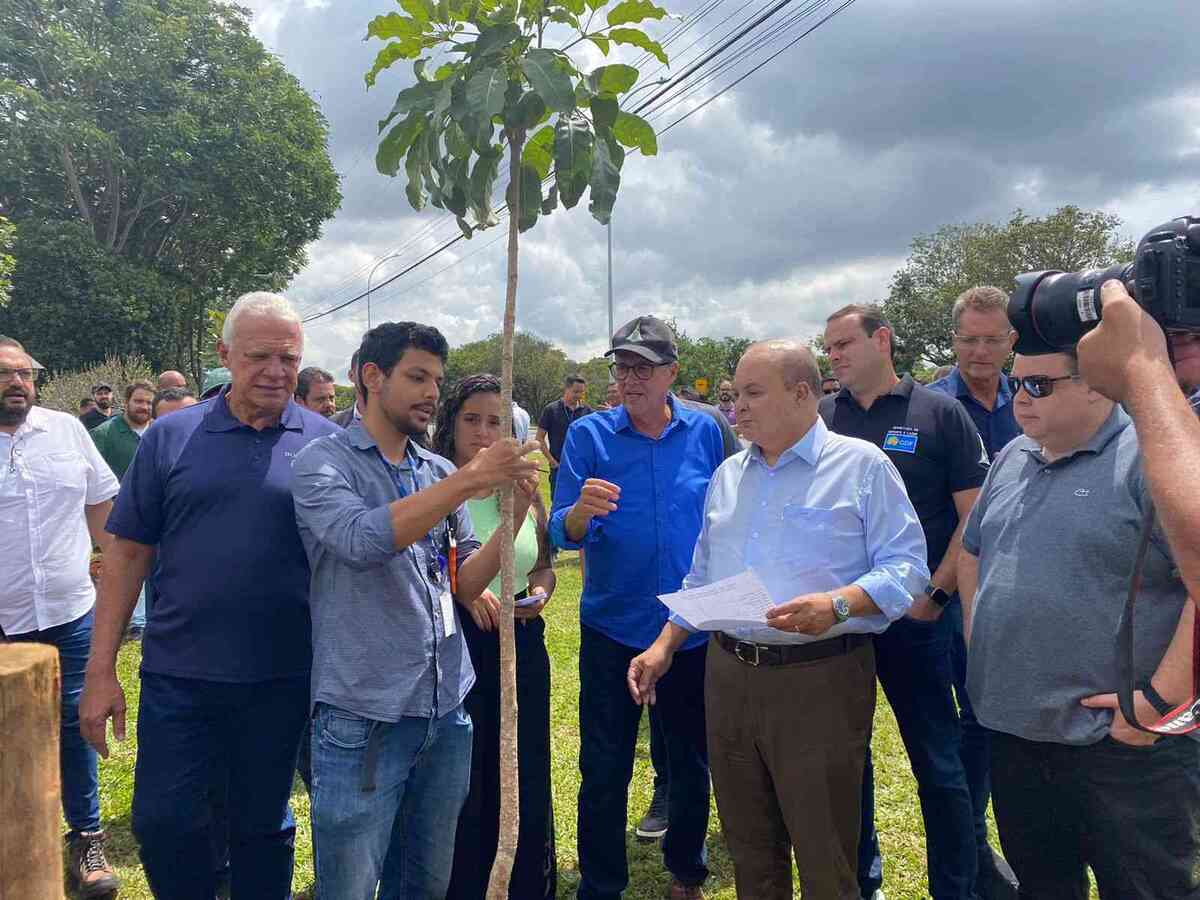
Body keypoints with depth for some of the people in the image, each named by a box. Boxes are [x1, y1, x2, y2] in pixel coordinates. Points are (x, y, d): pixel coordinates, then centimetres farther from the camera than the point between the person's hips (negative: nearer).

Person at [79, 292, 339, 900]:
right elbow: (128, 553, 2)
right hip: (177, 674, 1)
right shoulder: (172, 436, 0)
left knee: (263, 826, 15)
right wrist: (100, 670, 0)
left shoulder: (325, 442, -1)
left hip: (282, 678, 0)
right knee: (162, 824, 8)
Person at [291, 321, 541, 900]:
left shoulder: (440, 473, 9)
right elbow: (363, 539, -25)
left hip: (446, 712, 5)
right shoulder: (323, 462, -6)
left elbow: (463, 585, 7)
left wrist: (513, 516, -9)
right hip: (363, 717, -5)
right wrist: (469, 480, -25)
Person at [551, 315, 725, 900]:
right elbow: (563, 533, -13)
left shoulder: (705, 432, -1)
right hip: (613, 627, -2)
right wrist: (581, 511, -35)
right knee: (604, 769, 7)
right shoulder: (589, 434, -6)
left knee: (693, 762, 17)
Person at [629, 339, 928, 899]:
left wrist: (838, 604, -25)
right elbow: (701, 579, 19)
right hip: (729, 678, 6)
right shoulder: (728, 475, 15)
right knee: (750, 852, 17)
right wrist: (664, 648, 11)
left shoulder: (861, 465, -3)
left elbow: (906, 565, -10)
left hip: (820, 680, -5)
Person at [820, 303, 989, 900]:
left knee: (936, 760, 6)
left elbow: (974, 515, -4)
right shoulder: (819, 420, 5)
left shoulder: (940, 414, -3)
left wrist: (936, 595, -10)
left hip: (913, 616, -3)